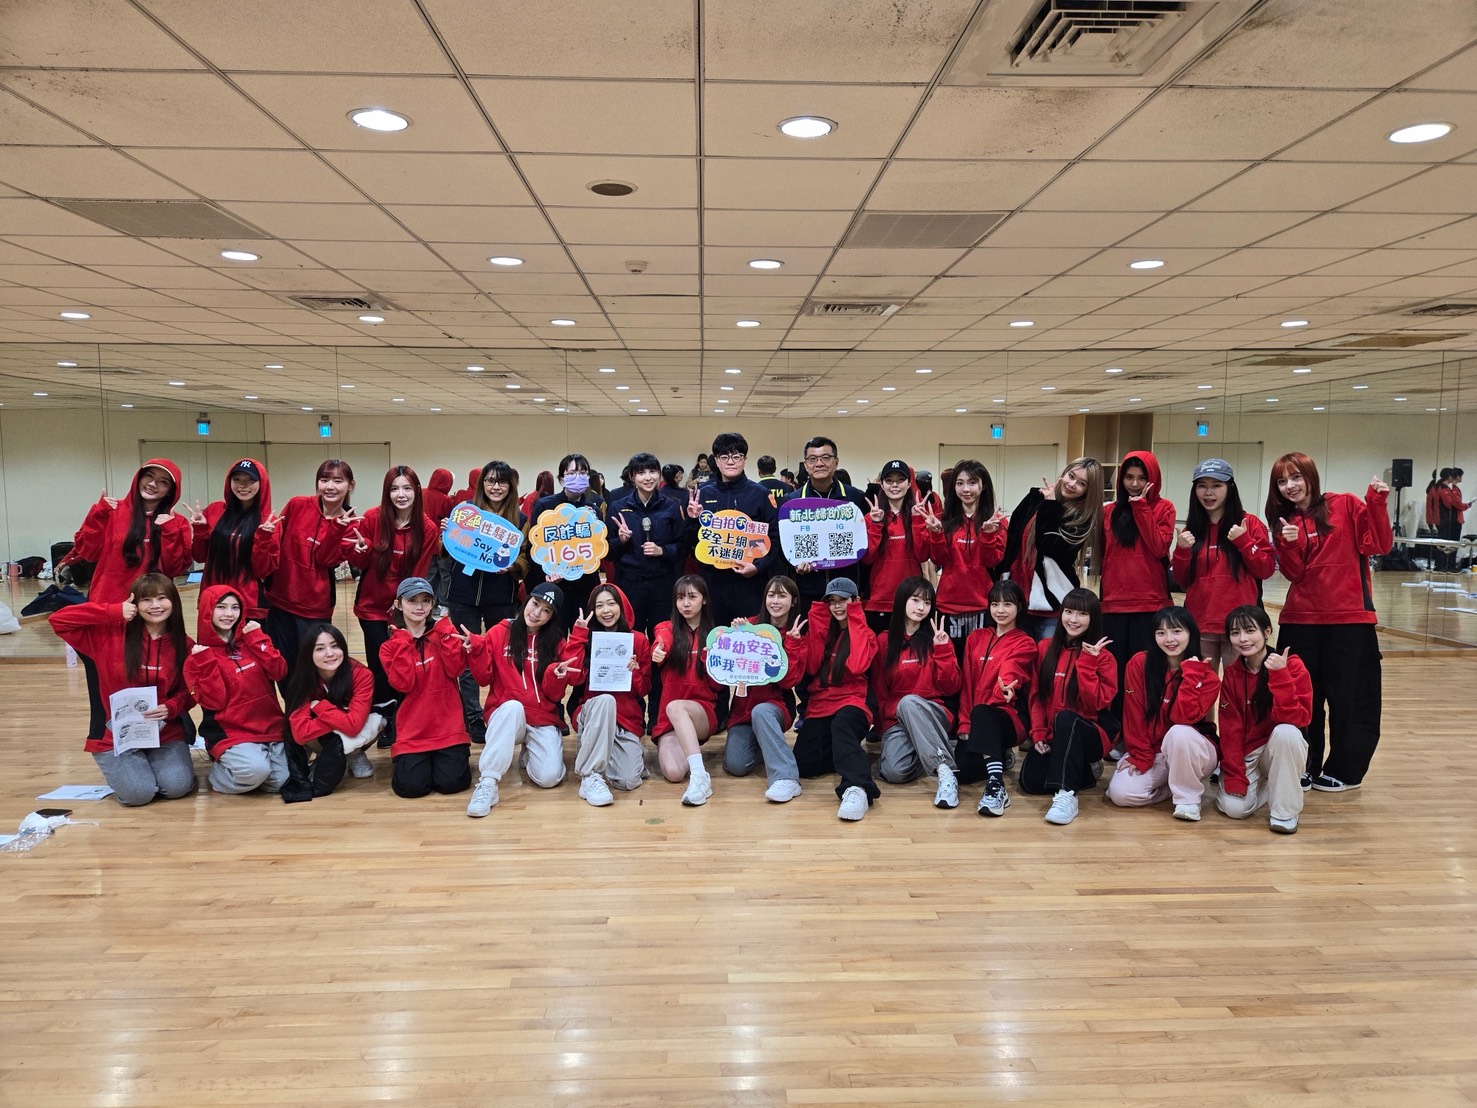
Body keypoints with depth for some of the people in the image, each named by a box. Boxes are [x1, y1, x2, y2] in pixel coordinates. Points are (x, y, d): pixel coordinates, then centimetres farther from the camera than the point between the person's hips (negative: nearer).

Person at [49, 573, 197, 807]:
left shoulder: (184, 645, -2)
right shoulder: (111, 633, -6)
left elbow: (189, 691, 4)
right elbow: (58, 620, -13)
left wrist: (170, 708, -18)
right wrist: (114, 612, -20)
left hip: (165, 732, 1)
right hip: (116, 734, -1)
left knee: (177, 787, -20)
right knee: (138, 793, -20)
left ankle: (155, 762, 15)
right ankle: (121, 769, 16)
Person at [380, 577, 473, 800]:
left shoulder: (445, 632, 5)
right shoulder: (391, 645, 3)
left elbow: (455, 670, -10)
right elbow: (403, 684, -12)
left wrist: (446, 633, -12)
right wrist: (402, 644, -13)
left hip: (448, 727, 0)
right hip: (412, 730, 0)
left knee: (451, 782, -16)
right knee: (412, 786, -16)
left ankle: (441, 757, 19)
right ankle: (406, 759, 20)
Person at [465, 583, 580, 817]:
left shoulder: (557, 644, 4)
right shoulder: (500, 632, 2)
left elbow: (554, 695, 1)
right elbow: (484, 678, -1)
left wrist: (557, 674, -20)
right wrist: (477, 649, -16)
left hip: (543, 718, 2)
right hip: (506, 713, -1)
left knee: (549, 777, -21)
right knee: (513, 706, -38)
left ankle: (530, 752, 16)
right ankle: (487, 782, -35)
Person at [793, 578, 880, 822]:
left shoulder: (864, 633, 8)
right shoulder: (821, 629, 18)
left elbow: (856, 665, -14)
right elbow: (811, 667, 2)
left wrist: (854, 618, -6)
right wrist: (817, 620, 1)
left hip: (851, 703, -4)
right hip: (819, 705, 4)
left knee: (841, 724, -41)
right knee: (804, 764, -21)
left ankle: (856, 788, -55)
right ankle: (849, 752, 5)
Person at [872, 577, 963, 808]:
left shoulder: (936, 639, 8)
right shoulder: (884, 641, 9)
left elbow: (951, 688, 1)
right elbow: (879, 691, 11)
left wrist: (942, 649, -7)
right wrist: (892, 714, -5)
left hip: (934, 716, 0)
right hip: (896, 720, 1)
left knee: (909, 702, -38)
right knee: (894, 771, -32)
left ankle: (944, 770, -38)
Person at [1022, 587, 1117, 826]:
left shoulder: (1103, 657, -4)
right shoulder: (1045, 649, 6)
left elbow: (1096, 703, -16)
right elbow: (1038, 696, 7)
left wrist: (1087, 663, -21)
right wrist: (1038, 734, -4)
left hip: (1090, 735, -4)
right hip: (1052, 736, 4)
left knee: (1065, 718, -38)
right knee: (1030, 781, -21)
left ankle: (1066, 794, -38)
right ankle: (1082, 771, 9)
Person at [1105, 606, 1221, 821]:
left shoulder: (1207, 675, -12)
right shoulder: (1139, 664, -9)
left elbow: (1183, 717, -27)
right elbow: (1134, 714, -7)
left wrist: (1190, 672, -26)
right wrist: (1140, 757, -11)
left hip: (1193, 753, -2)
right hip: (1149, 751, 2)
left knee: (1179, 732, -37)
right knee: (1121, 793, -22)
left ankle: (1189, 797, -14)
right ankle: (1175, 785, 6)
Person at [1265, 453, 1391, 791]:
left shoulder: (1345, 505, 0)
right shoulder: (1285, 522, 9)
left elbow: (1380, 544, -9)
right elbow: (1294, 573, -1)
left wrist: (1376, 502, -18)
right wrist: (1288, 544, -18)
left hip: (1349, 617, -3)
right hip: (1301, 620, 3)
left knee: (1349, 696, 3)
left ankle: (1344, 770, 17)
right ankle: (1304, 767, 19)